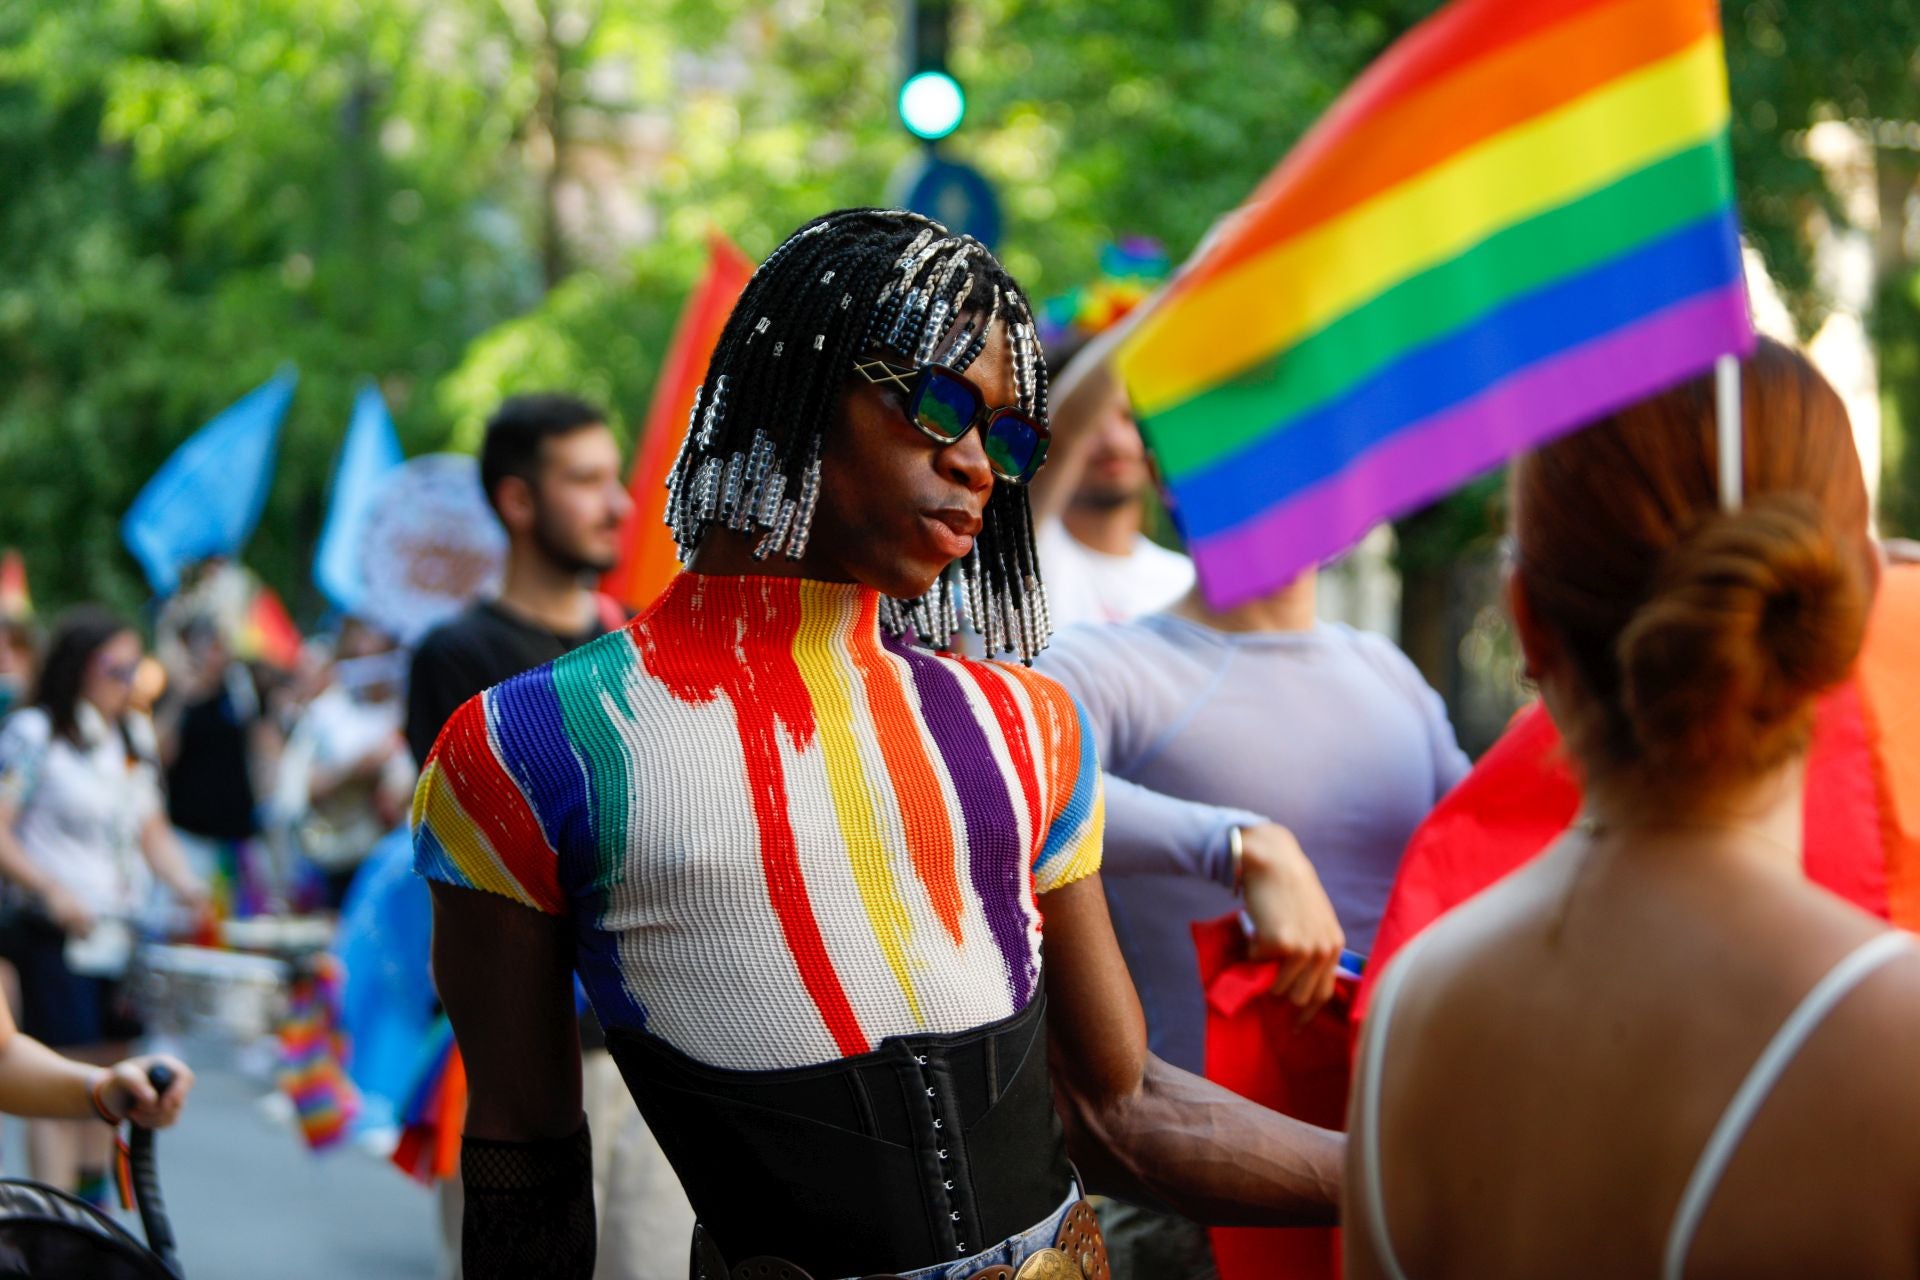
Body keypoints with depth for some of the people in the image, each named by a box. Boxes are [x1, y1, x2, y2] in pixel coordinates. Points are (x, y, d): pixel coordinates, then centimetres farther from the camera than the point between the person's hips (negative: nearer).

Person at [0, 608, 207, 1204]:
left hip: (122, 933, 7)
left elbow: (152, 830, 19)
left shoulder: (132, 740, 14)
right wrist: (52, 891, -24)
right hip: (56, 934, -7)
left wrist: (185, 884, 1)